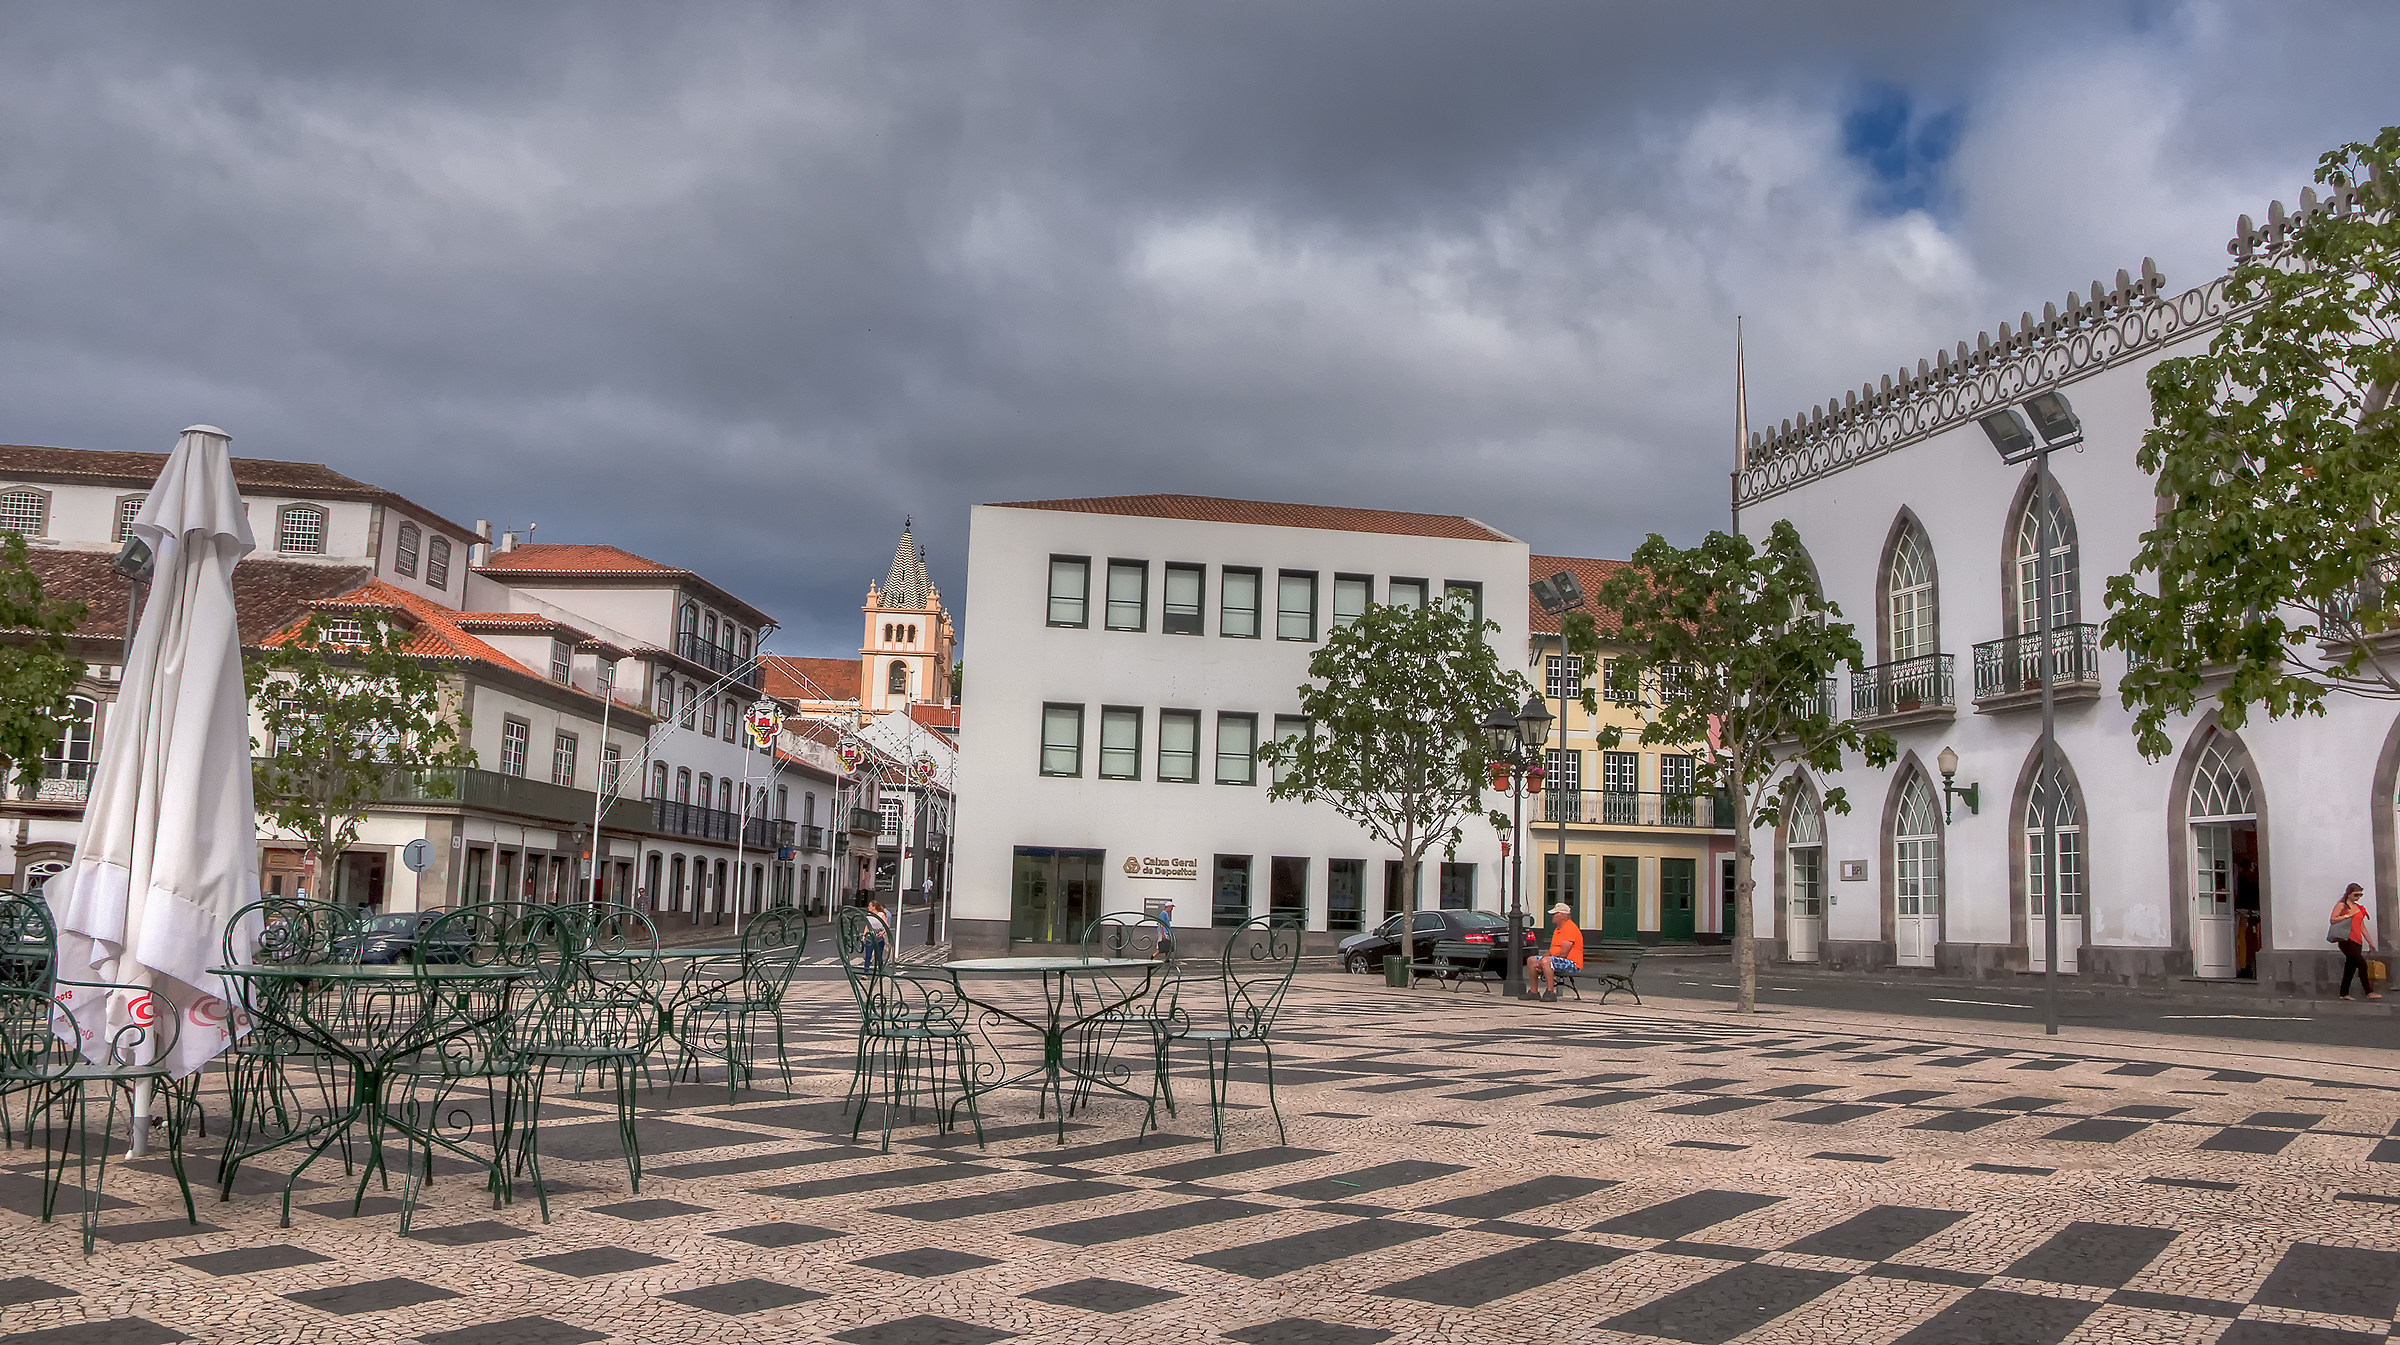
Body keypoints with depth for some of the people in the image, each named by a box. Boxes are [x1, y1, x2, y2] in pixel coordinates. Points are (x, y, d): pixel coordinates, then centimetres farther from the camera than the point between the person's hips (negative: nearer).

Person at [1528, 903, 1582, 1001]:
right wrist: (1540, 960, -3)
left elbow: (1563, 953, -23)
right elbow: (1552, 950, 17)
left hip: (1572, 963, -11)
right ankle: (1534, 992, 6)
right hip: (1557, 961, 11)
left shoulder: (1570, 928, -17)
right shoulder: (1557, 929, 18)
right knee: (1531, 960, 7)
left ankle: (1551, 992, -32)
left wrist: (1542, 960, -17)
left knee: (1546, 961, -34)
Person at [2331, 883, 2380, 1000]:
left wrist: (2369, 941, 23)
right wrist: (2347, 915, -16)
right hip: (2346, 940, -7)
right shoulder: (2341, 905, 1)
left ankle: (2344, 993, 7)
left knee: (2351, 967, 3)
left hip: (2357, 941, 7)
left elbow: (2362, 926, 25)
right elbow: (2333, 920, -9)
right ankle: (2369, 992, -15)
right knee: (2362, 963, -17)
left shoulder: (2359, 907, 21)